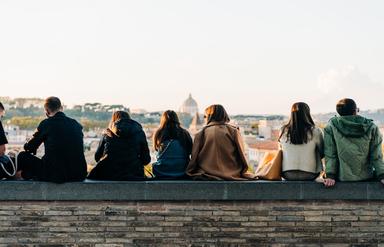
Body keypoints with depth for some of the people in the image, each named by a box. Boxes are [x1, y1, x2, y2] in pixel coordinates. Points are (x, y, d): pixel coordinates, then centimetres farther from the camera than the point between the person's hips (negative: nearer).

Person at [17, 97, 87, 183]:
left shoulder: (46, 123, -4)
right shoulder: (76, 124, 8)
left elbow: (29, 148, 6)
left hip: (55, 175, -4)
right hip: (79, 175, 4)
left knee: (23, 156, 13)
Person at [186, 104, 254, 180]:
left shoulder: (202, 133, 3)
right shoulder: (233, 131, 4)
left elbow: (194, 157, 3)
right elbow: (241, 155, 3)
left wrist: (190, 172, 13)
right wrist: (242, 172, 12)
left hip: (207, 177, 0)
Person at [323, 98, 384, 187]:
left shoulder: (331, 127, -5)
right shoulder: (371, 127, -3)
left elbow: (330, 154, -7)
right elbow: (376, 156, -2)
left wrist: (330, 175, -5)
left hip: (343, 177, 0)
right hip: (367, 177, 1)